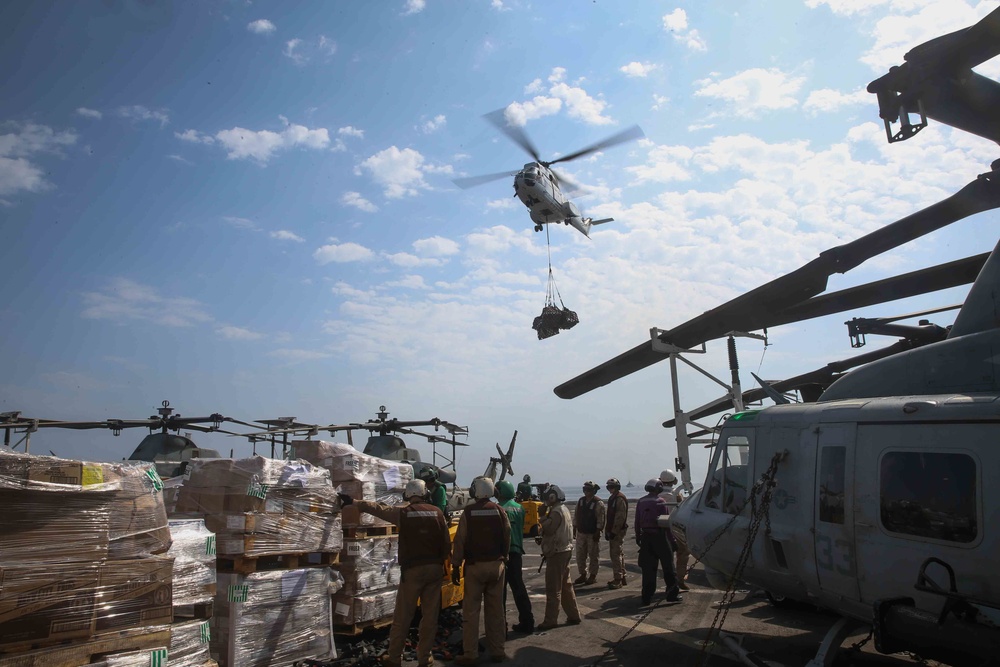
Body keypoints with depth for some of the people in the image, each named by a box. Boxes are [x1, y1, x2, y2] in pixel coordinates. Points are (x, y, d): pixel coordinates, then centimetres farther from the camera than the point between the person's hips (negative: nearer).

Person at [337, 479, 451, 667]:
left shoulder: (403, 512, -4)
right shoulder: (436, 512, 1)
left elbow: (376, 508, 4)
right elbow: (446, 543, 3)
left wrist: (353, 501, 15)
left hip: (412, 569, -2)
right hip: (434, 568, 2)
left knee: (402, 616, 8)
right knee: (430, 615, 10)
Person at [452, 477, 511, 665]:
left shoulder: (468, 512, -8)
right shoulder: (499, 511, -1)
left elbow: (460, 541, -8)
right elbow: (507, 537, 2)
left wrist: (456, 566, -1)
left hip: (475, 566, -3)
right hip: (496, 565, 3)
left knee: (471, 611, 3)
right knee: (495, 610, 11)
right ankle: (497, 651, 16)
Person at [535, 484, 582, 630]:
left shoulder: (556, 511, -17)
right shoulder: (564, 509, 14)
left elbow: (549, 529, -22)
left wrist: (543, 518, -8)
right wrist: (543, 539, 6)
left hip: (557, 553, -10)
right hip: (565, 551, 10)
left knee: (553, 589, -4)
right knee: (566, 585, 16)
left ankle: (550, 620, 0)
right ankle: (573, 615, 22)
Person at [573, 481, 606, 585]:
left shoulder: (599, 503, -11)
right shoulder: (580, 501, 9)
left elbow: (601, 519, -13)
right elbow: (576, 515, 13)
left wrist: (598, 532, -17)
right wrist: (574, 528, 11)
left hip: (593, 533, -6)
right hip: (581, 532, 6)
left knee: (593, 555, 2)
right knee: (580, 555, 10)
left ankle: (593, 576, 12)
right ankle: (583, 574, 22)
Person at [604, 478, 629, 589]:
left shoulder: (620, 499, -14)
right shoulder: (612, 498, 17)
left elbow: (620, 517, -20)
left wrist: (614, 531, -20)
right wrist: (607, 530, 18)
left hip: (618, 531, -10)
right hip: (613, 531, 10)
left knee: (616, 554, -9)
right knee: (619, 554, 15)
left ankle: (618, 579, -7)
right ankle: (622, 577, 23)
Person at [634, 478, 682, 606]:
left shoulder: (640, 502, 5)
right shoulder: (661, 502, -9)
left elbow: (637, 522, 7)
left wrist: (638, 537, 13)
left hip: (646, 537, 4)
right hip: (660, 536, -4)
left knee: (648, 568, 8)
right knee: (668, 567, 7)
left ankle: (647, 596, 8)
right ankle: (672, 593, 10)